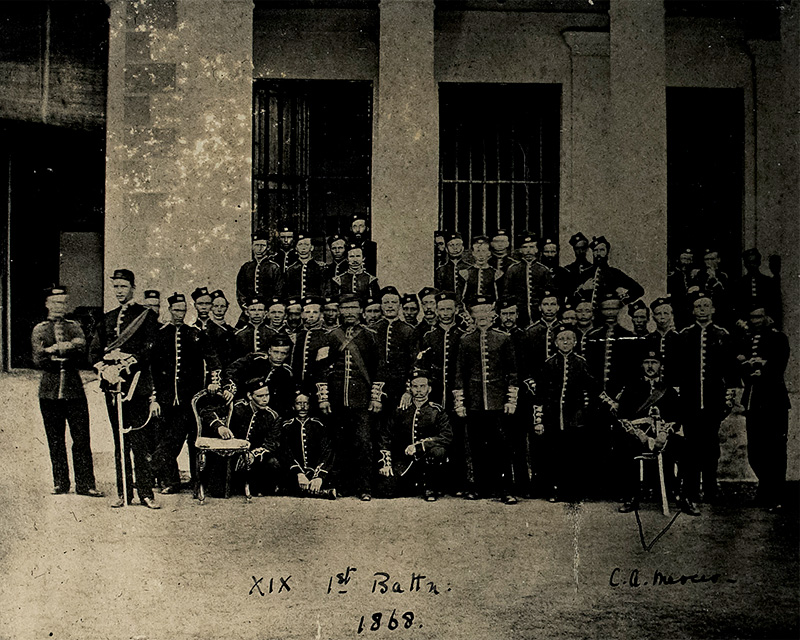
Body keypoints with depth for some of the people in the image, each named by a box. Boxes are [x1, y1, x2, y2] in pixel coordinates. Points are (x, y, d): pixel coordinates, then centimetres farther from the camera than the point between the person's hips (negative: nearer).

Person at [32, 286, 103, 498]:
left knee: (82, 438, -4)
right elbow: (38, 359, -7)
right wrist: (70, 347, -16)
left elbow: (82, 347, -8)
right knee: (55, 440, 4)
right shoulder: (39, 330, 8)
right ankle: (61, 483, 14)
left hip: (75, 388, 0)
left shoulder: (74, 326, 12)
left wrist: (54, 349, -20)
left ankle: (85, 484, -1)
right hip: (50, 390, 0)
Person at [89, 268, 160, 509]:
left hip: (137, 384, -5)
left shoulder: (146, 316, 3)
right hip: (112, 384, 5)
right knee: (119, 442, 8)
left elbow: (150, 350, -7)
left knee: (140, 441, -7)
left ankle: (146, 492, -3)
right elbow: (94, 351, 13)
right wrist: (104, 367, -7)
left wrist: (126, 361, -19)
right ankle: (123, 492, 14)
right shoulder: (107, 319, 19)